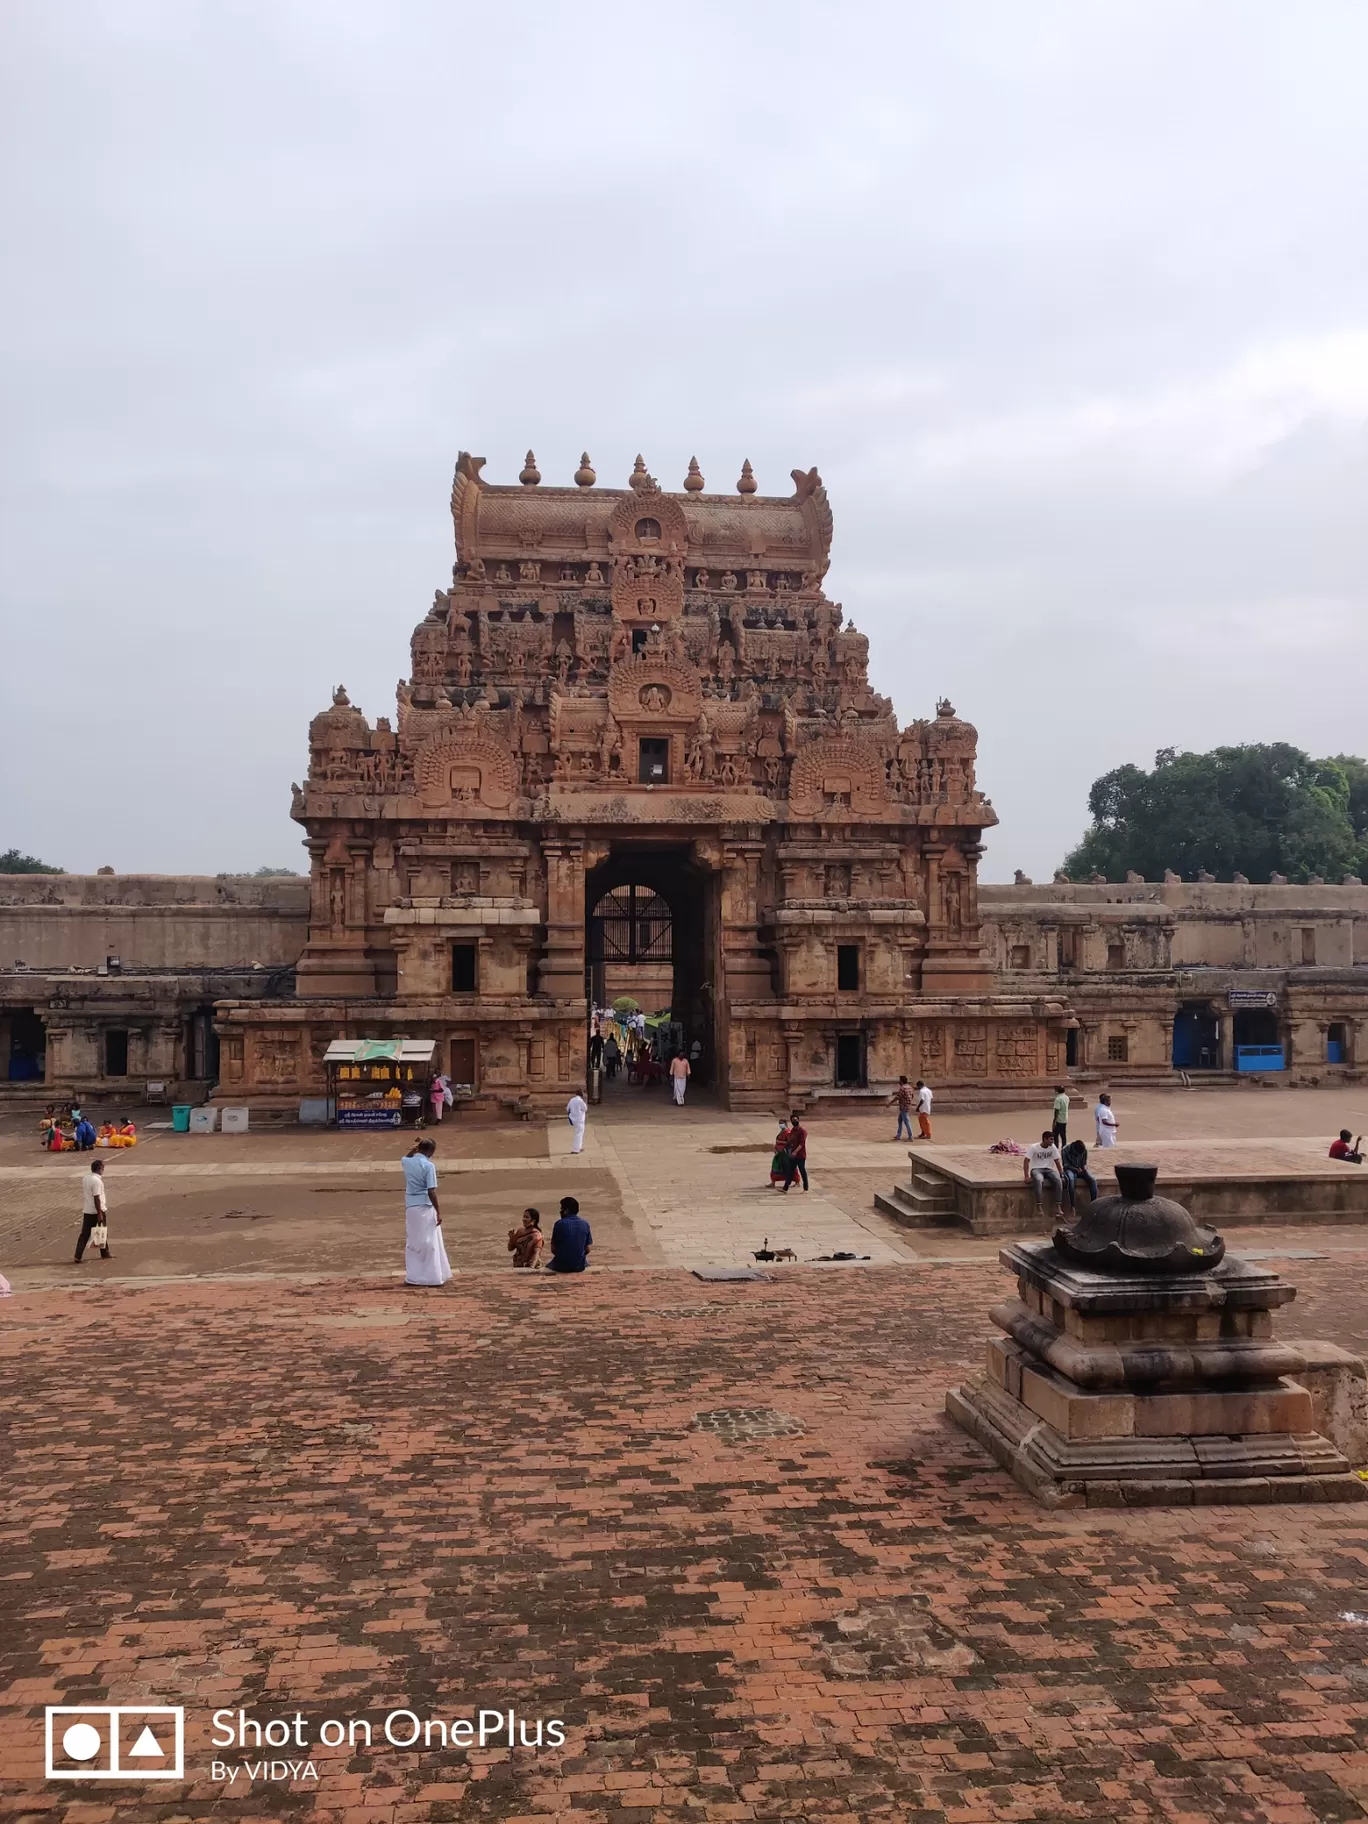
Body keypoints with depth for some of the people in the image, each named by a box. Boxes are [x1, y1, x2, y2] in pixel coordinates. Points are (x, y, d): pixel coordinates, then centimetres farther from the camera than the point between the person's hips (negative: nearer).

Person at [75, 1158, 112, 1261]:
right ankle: (105, 1254, 19)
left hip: (87, 1210, 7)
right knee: (103, 1232, 9)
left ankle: (78, 1255, 1)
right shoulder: (97, 1181, -20)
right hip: (97, 1210, -7)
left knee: (85, 1234, 8)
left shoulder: (85, 1178, 6)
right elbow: (96, 1198, -22)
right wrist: (100, 1213, -20)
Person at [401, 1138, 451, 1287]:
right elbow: (431, 1192, -17)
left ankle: (412, 1277, 15)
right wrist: (438, 1211, -12)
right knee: (430, 1243, 1)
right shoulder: (428, 1165, -13)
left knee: (412, 1242, 14)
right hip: (425, 1208, -6)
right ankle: (434, 1277, 1)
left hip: (410, 1207, 6)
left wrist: (414, 1150, 18)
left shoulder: (407, 1162, 4)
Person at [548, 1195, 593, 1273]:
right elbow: (587, 1249, 0)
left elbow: (553, 1249, -6)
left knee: (549, 1266, 30)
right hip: (579, 1266, 2)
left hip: (561, 1266, -1)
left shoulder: (559, 1223, -11)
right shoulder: (585, 1224, -3)